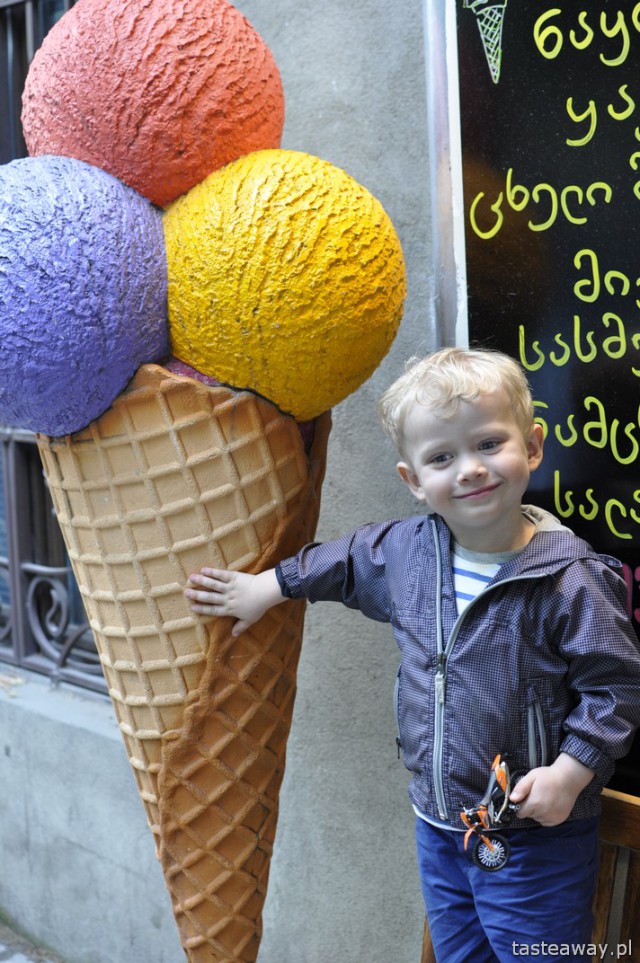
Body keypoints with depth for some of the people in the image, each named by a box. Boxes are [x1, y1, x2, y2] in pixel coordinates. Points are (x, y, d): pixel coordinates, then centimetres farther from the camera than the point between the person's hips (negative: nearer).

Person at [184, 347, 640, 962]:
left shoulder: (570, 578, -20)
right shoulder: (406, 550, -3)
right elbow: (346, 561, 18)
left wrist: (569, 772, -20)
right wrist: (267, 586, 23)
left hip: (536, 833, -6)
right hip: (437, 824, 6)